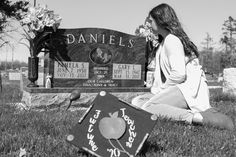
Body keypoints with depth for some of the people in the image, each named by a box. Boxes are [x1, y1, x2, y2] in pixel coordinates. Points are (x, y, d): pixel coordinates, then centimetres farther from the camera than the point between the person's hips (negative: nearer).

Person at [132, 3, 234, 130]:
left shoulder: (171, 40, -9)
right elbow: (162, 75, 19)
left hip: (189, 88, -11)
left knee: (146, 107, -24)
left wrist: (162, 88, -8)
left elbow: (179, 74, -21)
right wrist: (156, 90, 7)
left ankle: (198, 117, -28)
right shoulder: (164, 41, 23)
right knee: (136, 101, 2)